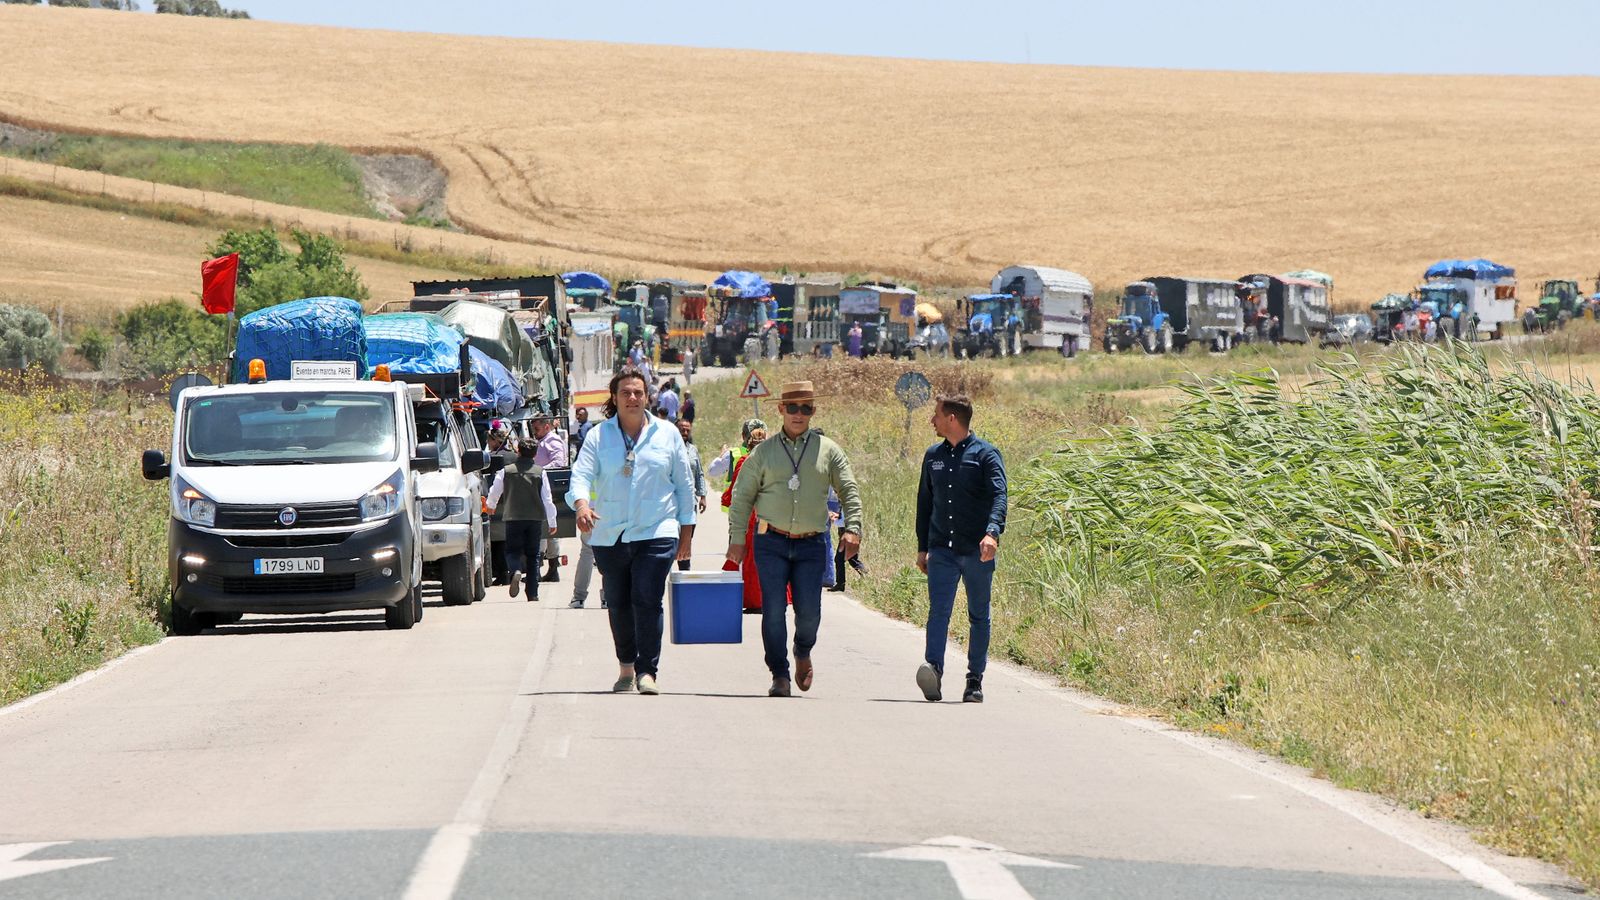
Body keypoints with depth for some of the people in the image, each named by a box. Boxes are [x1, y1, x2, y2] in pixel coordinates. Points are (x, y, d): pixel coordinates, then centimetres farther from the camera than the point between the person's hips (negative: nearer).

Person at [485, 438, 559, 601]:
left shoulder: (506, 471, 0)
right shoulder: (540, 472, 0)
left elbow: (494, 493, 14)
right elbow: (547, 499, 0)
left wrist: (491, 506, 37)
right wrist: (552, 522, 9)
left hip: (513, 518, -1)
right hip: (535, 519, 1)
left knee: (512, 551, 9)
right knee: (533, 554, 9)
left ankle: (515, 571, -25)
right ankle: (533, 593, 6)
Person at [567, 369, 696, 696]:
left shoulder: (667, 435, 8)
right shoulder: (599, 436, 5)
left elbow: (684, 484, 12)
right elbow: (581, 474, -7)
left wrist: (686, 531, 10)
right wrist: (581, 504, -28)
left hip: (655, 534, -1)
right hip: (609, 536, 1)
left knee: (647, 601, -13)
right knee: (618, 604, 9)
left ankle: (647, 671, -12)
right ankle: (626, 667, 25)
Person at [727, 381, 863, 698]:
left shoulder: (828, 451, 9)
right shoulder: (764, 452, 8)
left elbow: (850, 491, 8)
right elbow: (742, 496, 10)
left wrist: (853, 529, -6)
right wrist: (737, 538, 2)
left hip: (811, 544, 0)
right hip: (771, 543, 0)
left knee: (809, 610, -6)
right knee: (773, 610, -8)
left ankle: (803, 653, 26)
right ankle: (779, 676, -2)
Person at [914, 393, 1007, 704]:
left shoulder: (985, 454, -2)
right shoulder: (933, 456, 15)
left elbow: (998, 496, -13)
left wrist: (992, 532, -30)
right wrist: (922, 547, 21)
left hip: (977, 551, -3)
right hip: (942, 550, 3)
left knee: (978, 616, 6)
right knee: (938, 610, -15)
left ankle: (975, 681, 13)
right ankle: (933, 670, -31)